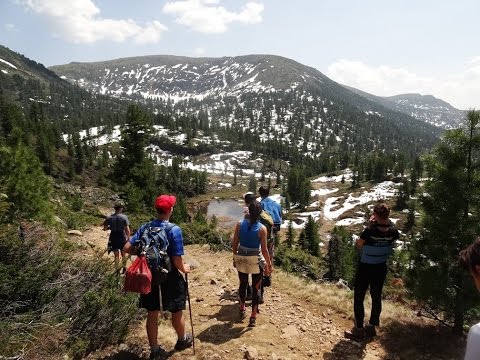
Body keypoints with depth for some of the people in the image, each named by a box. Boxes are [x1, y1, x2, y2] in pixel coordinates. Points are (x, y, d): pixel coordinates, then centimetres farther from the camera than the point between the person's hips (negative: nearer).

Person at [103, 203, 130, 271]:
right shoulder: (124, 217, -14)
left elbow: (105, 229, -1)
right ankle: (124, 269, 29)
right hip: (122, 238, -1)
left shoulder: (109, 217, -6)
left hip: (113, 239, 1)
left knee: (116, 256, 14)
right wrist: (128, 238, -3)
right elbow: (127, 230, -15)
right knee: (123, 255, 18)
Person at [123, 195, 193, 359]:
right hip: (169, 277, -4)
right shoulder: (174, 230, -20)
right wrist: (184, 268, 0)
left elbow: (127, 248, -4)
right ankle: (182, 340, 40)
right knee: (176, 311, 18)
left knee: (152, 313, 15)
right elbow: (177, 260, -21)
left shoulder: (145, 227, -5)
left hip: (149, 276, 4)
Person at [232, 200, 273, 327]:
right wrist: (269, 264, 0)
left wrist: (235, 257, 13)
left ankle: (242, 307, 45)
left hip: (241, 258, 3)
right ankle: (253, 317, 14)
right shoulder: (262, 228, -15)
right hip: (256, 260, -3)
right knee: (256, 287, 11)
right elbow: (264, 250, -12)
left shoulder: (240, 224, -8)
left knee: (243, 284, 24)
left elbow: (234, 244, -2)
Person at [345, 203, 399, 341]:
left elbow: (358, 245, -12)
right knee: (376, 297, 19)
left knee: (358, 298, 9)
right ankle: (372, 327, 32)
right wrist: (388, 222, 2)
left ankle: (359, 330, 14)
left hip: (365, 268, -5)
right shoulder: (392, 231, -13)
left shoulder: (370, 231, -28)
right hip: (381, 268, 5)